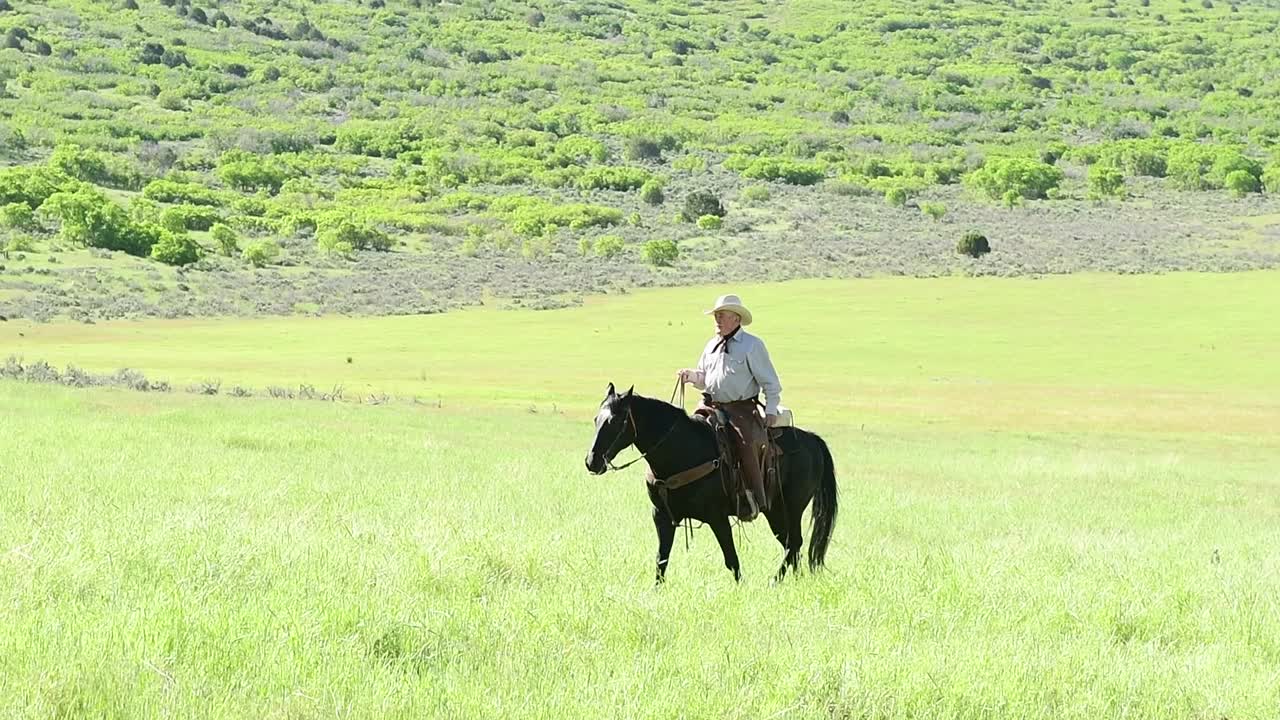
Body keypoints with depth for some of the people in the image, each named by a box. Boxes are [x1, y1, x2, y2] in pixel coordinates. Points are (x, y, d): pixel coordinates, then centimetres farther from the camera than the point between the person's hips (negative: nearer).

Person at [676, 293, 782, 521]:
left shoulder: (752, 345, -1)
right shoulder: (712, 346, 18)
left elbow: (770, 382, 0)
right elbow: (703, 379, 26)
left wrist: (771, 410, -9)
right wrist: (691, 375, 4)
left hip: (741, 408, -7)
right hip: (710, 406, 7)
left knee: (747, 441, -29)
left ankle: (755, 499, -28)